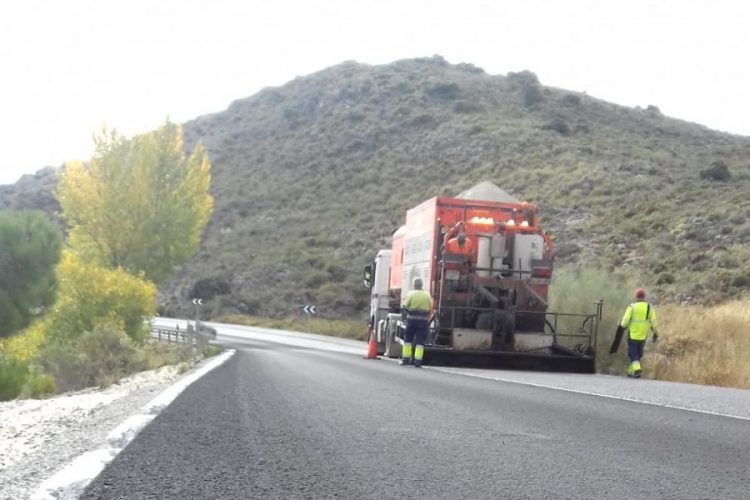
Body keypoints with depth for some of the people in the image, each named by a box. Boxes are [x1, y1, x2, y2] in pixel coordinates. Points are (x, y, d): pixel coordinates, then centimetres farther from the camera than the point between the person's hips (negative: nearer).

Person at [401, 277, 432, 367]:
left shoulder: (411, 294, -5)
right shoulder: (427, 295, 2)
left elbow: (405, 306, -8)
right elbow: (430, 308, 1)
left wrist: (408, 312, 10)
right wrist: (427, 317, 12)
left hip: (412, 319, -1)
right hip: (423, 320, 1)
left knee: (408, 339, 11)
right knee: (420, 341, 1)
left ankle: (406, 359, 12)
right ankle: (417, 361, -5)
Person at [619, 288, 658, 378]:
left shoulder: (632, 306, -7)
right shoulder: (649, 307, 1)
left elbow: (625, 320, -11)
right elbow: (653, 322, -1)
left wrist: (622, 326, 8)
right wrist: (655, 333, 8)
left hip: (633, 335, -3)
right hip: (643, 336, 3)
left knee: (632, 354, 2)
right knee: (638, 354, 18)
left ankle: (637, 369, -19)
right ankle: (631, 371, 23)